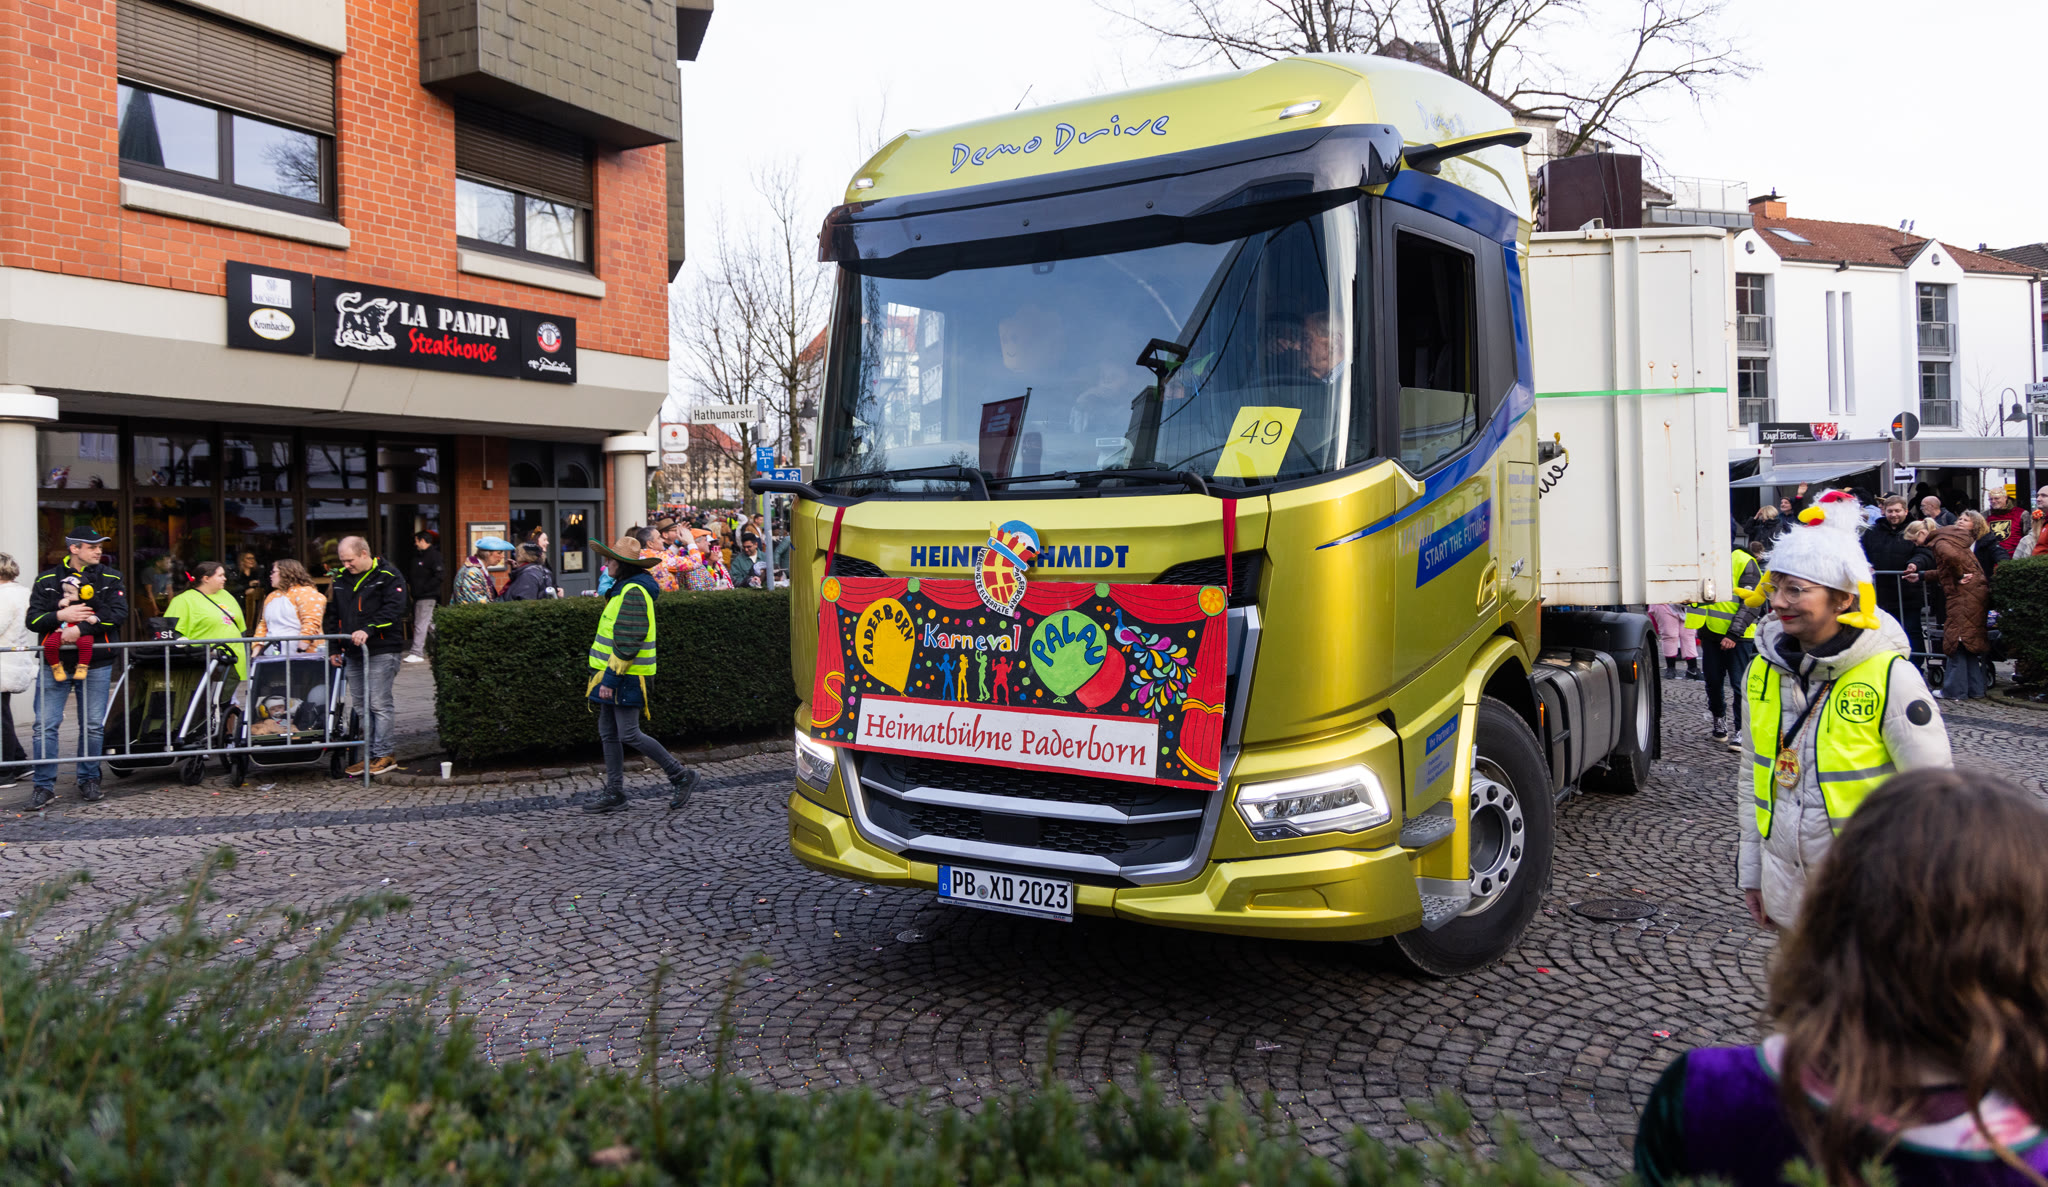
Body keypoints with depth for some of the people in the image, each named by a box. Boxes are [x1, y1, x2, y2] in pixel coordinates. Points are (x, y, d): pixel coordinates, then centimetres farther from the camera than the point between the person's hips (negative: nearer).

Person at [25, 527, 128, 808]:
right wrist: (61, 616, -16)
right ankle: (44, 785, 4)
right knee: (46, 726, -3)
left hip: (95, 662, 0)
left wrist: (82, 627, -18)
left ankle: (89, 779, 18)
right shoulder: (46, 579, 7)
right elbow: (33, 619, 2)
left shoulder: (110, 578, 6)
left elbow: (119, 613, -8)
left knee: (94, 726, 4)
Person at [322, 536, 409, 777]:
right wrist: (335, 648, 19)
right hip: (353, 653, 7)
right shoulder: (341, 579, 16)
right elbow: (333, 615, 24)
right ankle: (370, 755, 13)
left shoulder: (388, 577, -4)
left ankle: (383, 754, -2)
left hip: (381, 652, -7)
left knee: (379, 702, -8)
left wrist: (368, 630, -27)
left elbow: (393, 610, -15)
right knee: (360, 705, 8)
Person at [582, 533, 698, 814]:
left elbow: (629, 639, -24)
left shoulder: (633, 592, -17)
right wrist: (606, 675, 24)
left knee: (629, 734, -8)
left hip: (626, 677, -10)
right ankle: (614, 793, 16)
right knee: (608, 733, 10)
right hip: (615, 675, 10)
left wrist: (611, 677, -24)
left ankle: (681, 776, 3)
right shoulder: (622, 589, 16)